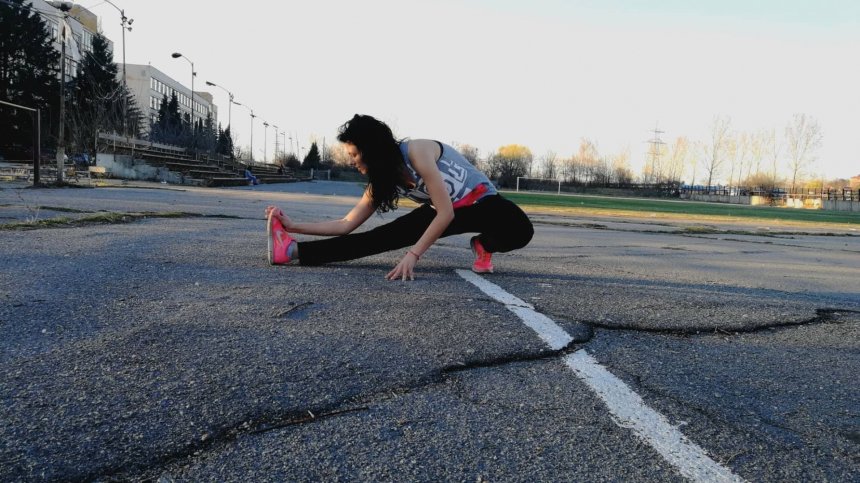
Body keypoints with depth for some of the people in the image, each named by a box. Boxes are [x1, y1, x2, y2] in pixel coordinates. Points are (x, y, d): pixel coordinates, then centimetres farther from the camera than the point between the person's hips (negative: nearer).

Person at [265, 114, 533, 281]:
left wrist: (413, 254, -31)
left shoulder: (416, 151, -29)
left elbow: (446, 213, -30)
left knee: (519, 231, -38)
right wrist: (293, 226, -8)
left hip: (479, 201, -5)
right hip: (443, 212, 6)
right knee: (386, 236, -13)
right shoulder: (382, 181, -5)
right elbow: (346, 224, -3)